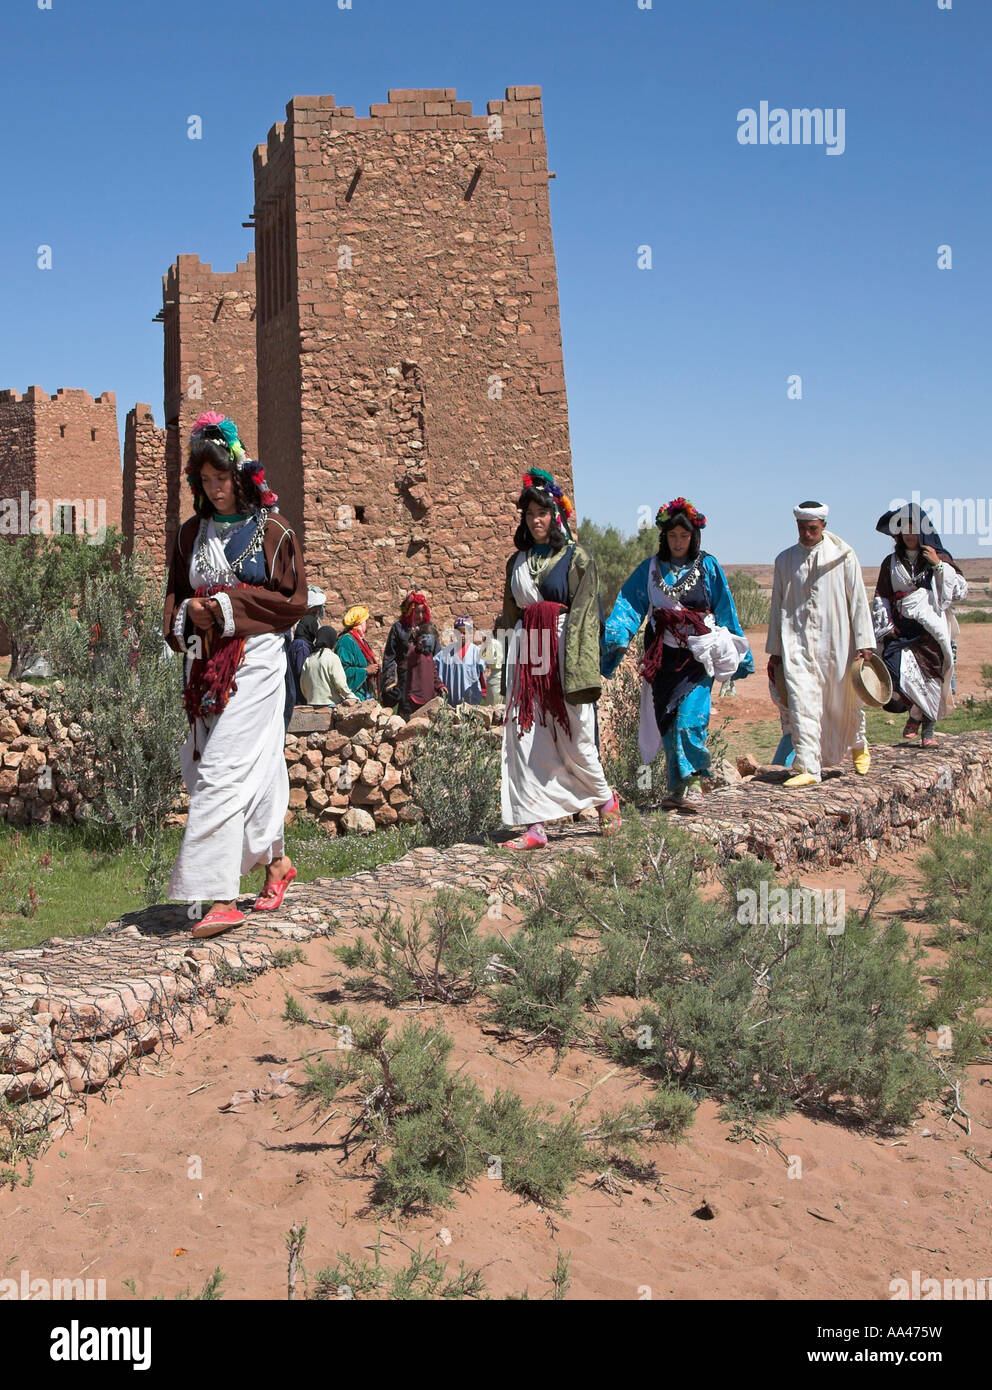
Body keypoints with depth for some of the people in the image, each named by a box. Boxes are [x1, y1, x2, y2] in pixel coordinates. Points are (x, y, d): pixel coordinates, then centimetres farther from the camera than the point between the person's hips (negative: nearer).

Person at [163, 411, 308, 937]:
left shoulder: (271, 531, -1)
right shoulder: (192, 534, 13)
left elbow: (294, 600, -4)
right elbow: (175, 593, 18)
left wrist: (230, 606, -12)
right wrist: (189, 614, -5)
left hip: (254, 661, -5)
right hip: (206, 665, 5)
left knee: (224, 769, -13)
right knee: (254, 767, 10)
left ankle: (223, 896, -13)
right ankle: (276, 862, 29)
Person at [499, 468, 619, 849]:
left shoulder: (576, 558, 0)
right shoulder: (517, 562, 16)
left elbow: (585, 615, -7)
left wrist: (577, 668, -17)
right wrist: (509, 668, 13)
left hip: (563, 655, -5)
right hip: (526, 658, 5)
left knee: (575, 738, -1)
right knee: (525, 739, -2)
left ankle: (605, 798, 26)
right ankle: (535, 826, 0)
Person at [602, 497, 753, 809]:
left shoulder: (708, 567, 5)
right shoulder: (650, 569, 8)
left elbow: (726, 610, 8)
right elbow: (628, 605, 0)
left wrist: (740, 655, 9)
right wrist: (614, 639, -16)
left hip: (697, 653, -3)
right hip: (662, 654, 3)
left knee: (690, 718, -14)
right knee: (666, 720, 5)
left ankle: (692, 783, -1)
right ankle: (677, 787, 14)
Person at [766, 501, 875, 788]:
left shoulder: (843, 555, 0)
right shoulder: (785, 560, 8)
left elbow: (858, 600, 0)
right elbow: (778, 606, 13)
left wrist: (864, 643, -5)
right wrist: (774, 651, 12)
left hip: (835, 640, -1)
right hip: (797, 642, 1)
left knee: (845, 699, 11)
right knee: (801, 702, -11)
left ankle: (858, 745, 40)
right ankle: (808, 767, -11)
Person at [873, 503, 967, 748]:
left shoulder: (939, 558, 8)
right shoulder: (891, 563, 13)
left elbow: (961, 591, 1)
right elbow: (880, 598, 15)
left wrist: (939, 566, -7)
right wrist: (886, 625, 1)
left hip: (930, 630, -1)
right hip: (900, 632, 1)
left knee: (931, 682, -4)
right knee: (896, 676, -18)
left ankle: (928, 732, 12)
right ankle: (916, 714, 10)